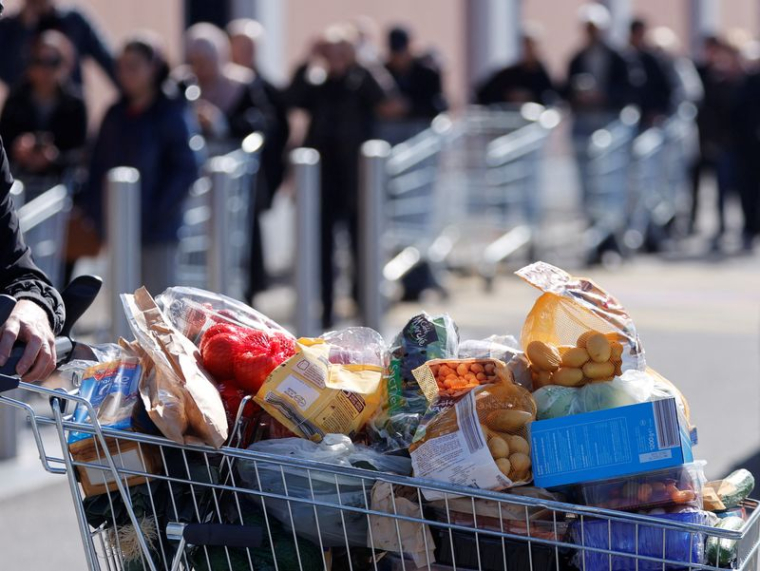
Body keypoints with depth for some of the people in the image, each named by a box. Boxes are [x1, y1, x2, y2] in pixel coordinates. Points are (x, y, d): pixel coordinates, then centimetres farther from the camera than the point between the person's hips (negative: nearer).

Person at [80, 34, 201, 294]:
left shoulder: (172, 114, -7)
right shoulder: (115, 115, 10)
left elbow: (186, 168, -12)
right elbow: (99, 166, 11)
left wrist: (159, 211, -18)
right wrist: (95, 209, -1)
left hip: (156, 228, -6)